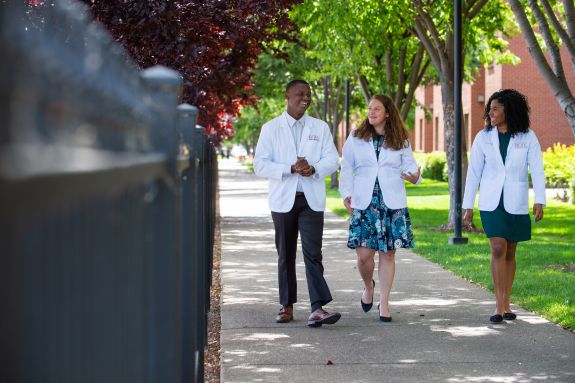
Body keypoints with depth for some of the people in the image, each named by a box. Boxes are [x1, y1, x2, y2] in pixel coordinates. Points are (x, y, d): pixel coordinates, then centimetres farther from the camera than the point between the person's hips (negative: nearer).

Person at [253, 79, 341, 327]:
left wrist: (314, 169, -17)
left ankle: (317, 309, -18)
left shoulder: (320, 128, 10)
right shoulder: (271, 128, 5)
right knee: (286, 255, 7)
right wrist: (291, 169, -17)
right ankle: (287, 306, 16)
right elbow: (260, 165, -3)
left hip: (312, 199, 0)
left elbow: (332, 160, 4)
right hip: (283, 199, 0)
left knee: (312, 253, -10)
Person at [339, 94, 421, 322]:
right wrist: (346, 193, -3)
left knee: (388, 254, 1)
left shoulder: (400, 141, 8)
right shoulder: (356, 138, 7)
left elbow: (409, 165, 3)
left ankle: (384, 304, 10)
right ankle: (368, 286, 25)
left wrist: (415, 176, -20)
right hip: (364, 203, 0)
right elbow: (347, 168, 8)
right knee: (364, 254, -7)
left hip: (392, 203, 0)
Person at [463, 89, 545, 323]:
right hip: (491, 203, 0)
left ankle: (505, 304, 16)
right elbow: (473, 172, 6)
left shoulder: (527, 137, -2)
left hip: (516, 204, 0)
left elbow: (536, 170, -6)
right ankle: (500, 305, -11)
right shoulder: (483, 137, 3)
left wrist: (539, 201, -19)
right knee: (498, 249, -12)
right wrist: (468, 206, 4)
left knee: (510, 253, 7)